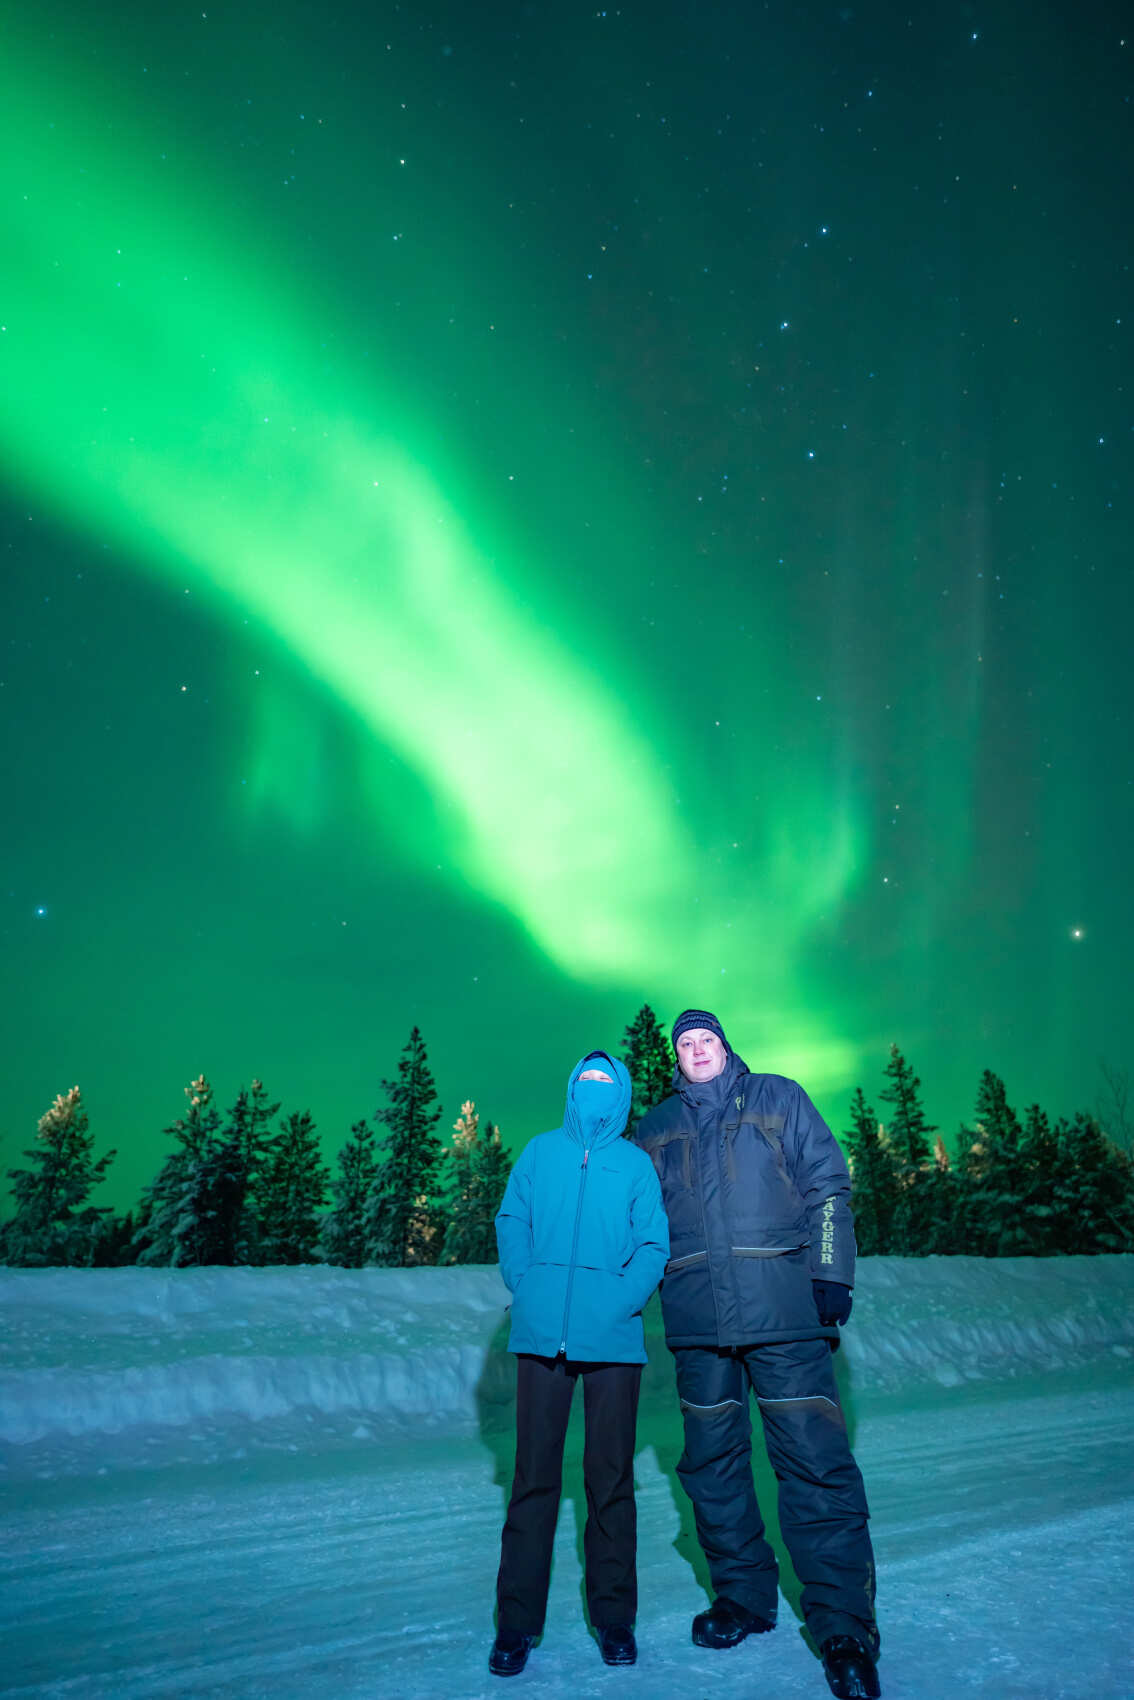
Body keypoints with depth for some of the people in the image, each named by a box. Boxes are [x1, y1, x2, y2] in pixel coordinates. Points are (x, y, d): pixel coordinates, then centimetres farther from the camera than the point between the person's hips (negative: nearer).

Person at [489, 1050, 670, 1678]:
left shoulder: (636, 1163, 6)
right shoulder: (540, 1152, 8)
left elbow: (653, 1246, 1)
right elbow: (511, 1224, 6)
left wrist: (620, 1303, -12)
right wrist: (528, 1292, -7)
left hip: (613, 1340, 0)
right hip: (542, 1337, 0)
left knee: (611, 1477, 8)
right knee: (533, 1474, 5)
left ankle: (614, 1617, 23)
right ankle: (517, 1621, 17)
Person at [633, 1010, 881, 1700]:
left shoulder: (780, 1098, 7)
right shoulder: (655, 1128, 13)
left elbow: (829, 1185, 3)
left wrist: (831, 1275, -4)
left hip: (783, 1310, -3)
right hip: (697, 1320, 3)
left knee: (816, 1461, -4)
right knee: (714, 1461, 11)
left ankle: (845, 1631, 7)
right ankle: (744, 1597, 29)